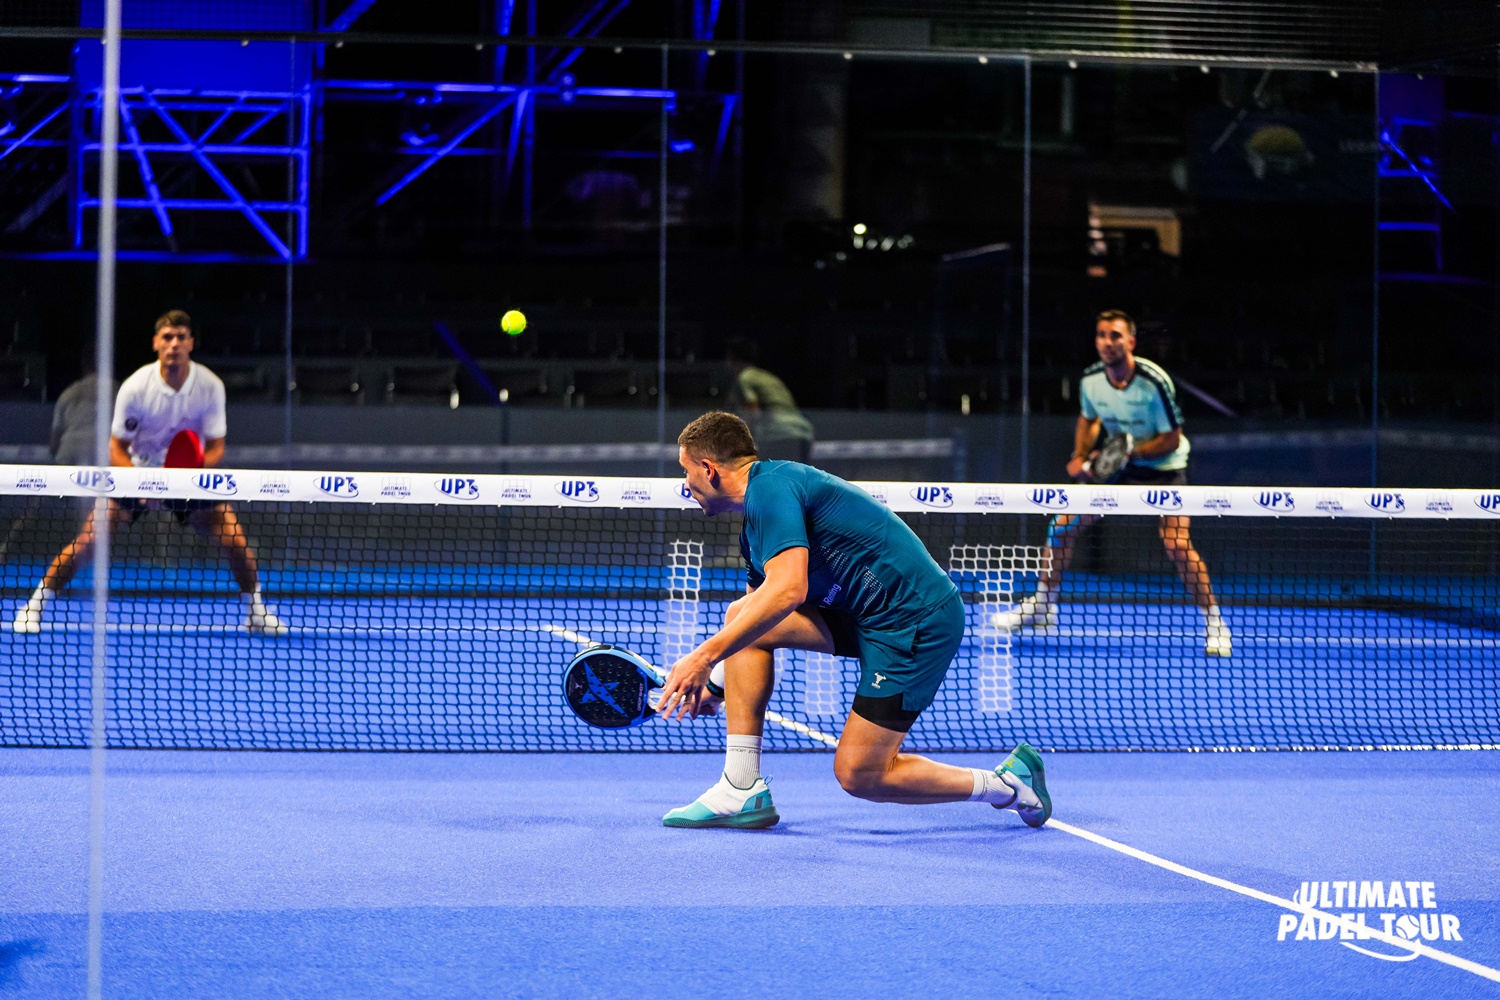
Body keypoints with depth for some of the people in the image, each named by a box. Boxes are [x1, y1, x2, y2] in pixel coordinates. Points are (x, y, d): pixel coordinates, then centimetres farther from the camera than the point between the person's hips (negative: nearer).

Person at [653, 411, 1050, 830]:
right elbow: (762, 608, 28)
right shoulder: (756, 516, 16)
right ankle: (742, 792, -3)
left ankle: (1011, 785, 10)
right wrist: (712, 685, 24)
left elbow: (787, 591, -31)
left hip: (917, 622, -10)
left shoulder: (769, 487, -16)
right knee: (741, 618, -1)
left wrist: (706, 656, -28)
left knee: (859, 775, -5)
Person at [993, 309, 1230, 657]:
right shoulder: (1090, 380, -10)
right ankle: (1042, 604, 18)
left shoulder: (1154, 382, -26)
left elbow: (1171, 439, -20)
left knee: (1176, 543, -21)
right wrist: (1081, 455, -6)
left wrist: (1127, 452, -28)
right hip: (1115, 463, 5)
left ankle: (1214, 622, -4)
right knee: (1063, 524, -1)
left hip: (1162, 467, -5)